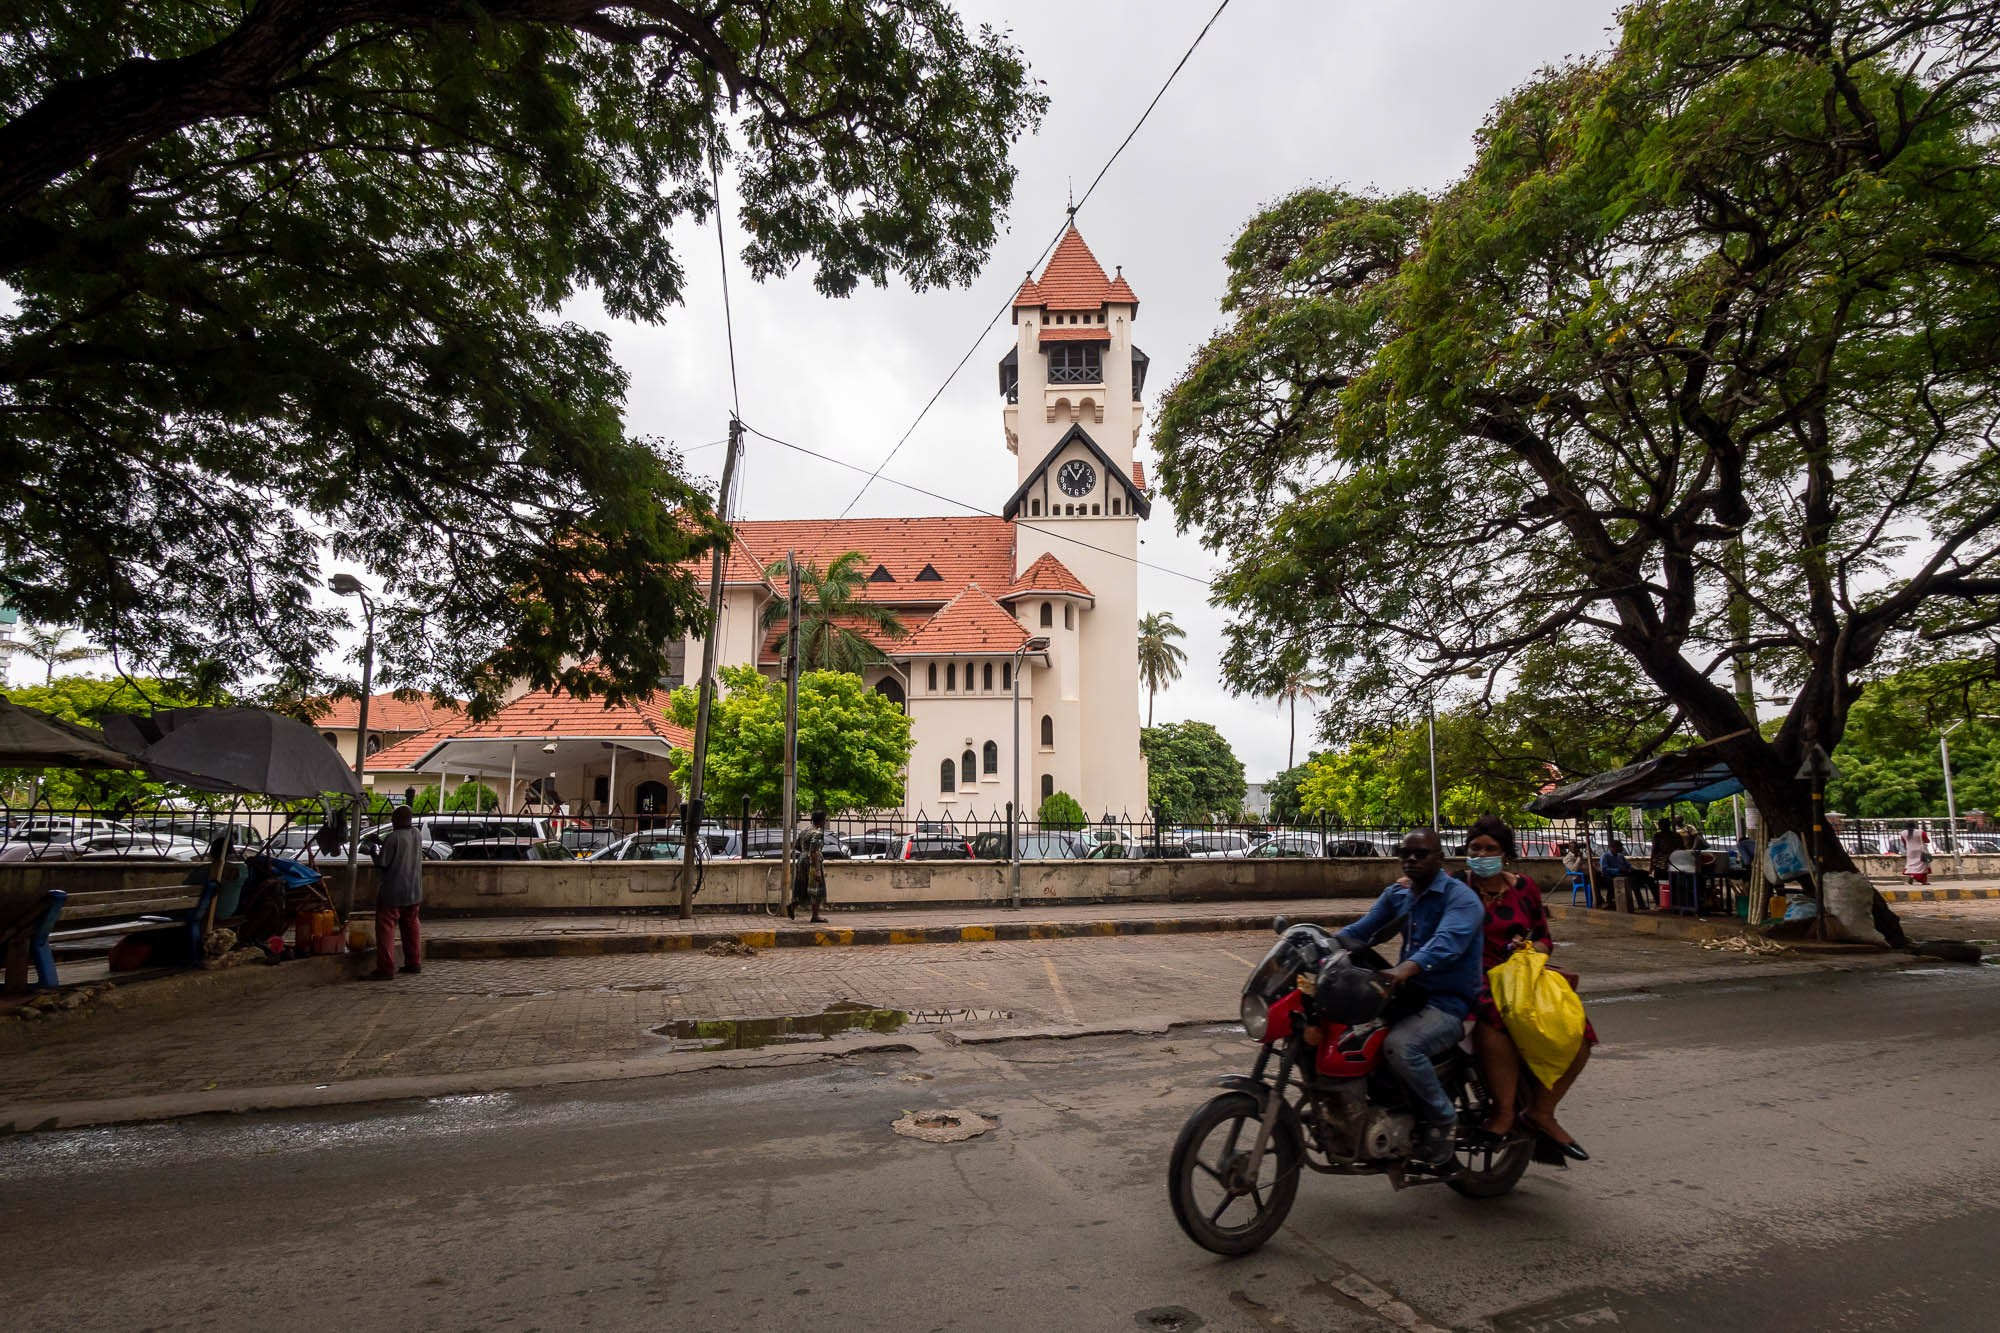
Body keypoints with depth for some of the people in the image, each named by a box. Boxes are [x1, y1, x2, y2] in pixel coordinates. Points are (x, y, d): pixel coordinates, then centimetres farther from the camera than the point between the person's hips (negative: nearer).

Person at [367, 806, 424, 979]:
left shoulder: (393, 838, -18)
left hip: (392, 892, -7)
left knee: (386, 928, -2)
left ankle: (386, 968, -4)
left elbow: (382, 864, -16)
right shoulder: (418, 835, 4)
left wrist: (373, 853, 4)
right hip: (414, 891, 7)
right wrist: (383, 846, 19)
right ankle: (414, 963, 23)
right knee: (411, 925, 17)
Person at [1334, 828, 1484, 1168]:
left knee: (1399, 1045, -32)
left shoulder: (1460, 897, -12)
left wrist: (1407, 968, -48)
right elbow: (1360, 931, 6)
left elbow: (1447, 942, -30)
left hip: (1448, 1003, -8)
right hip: (1407, 996, 8)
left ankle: (1443, 1119, -7)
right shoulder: (1396, 894, 12)